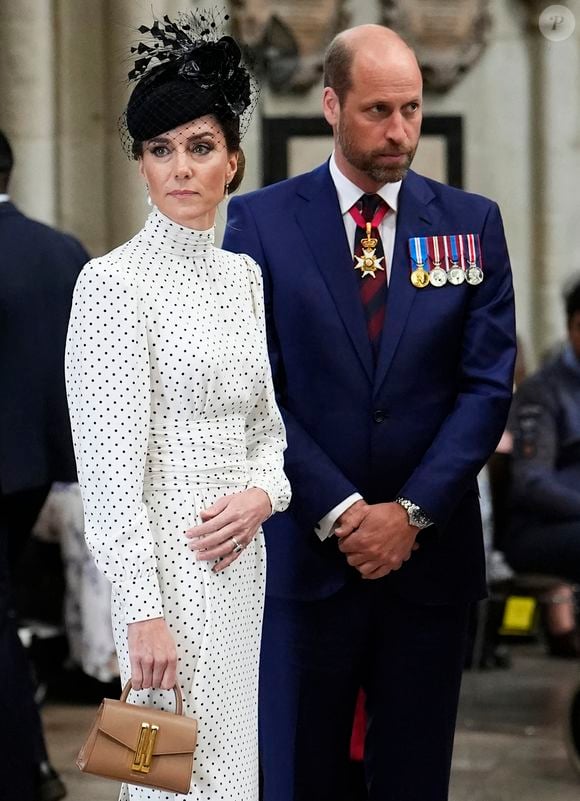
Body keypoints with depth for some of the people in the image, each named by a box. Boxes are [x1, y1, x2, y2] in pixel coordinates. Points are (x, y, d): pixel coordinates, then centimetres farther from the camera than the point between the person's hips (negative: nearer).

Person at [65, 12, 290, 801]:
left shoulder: (242, 275, 11)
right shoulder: (115, 283, -12)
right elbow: (109, 466, -15)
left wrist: (262, 492, -5)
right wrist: (142, 610, -19)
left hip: (240, 557, 7)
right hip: (166, 566, -7)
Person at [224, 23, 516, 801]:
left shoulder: (471, 223, 5)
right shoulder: (261, 221, 0)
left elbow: (489, 381, 0)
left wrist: (413, 512, -10)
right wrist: (340, 510, -12)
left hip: (431, 553, 1)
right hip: (304, 553, -1)